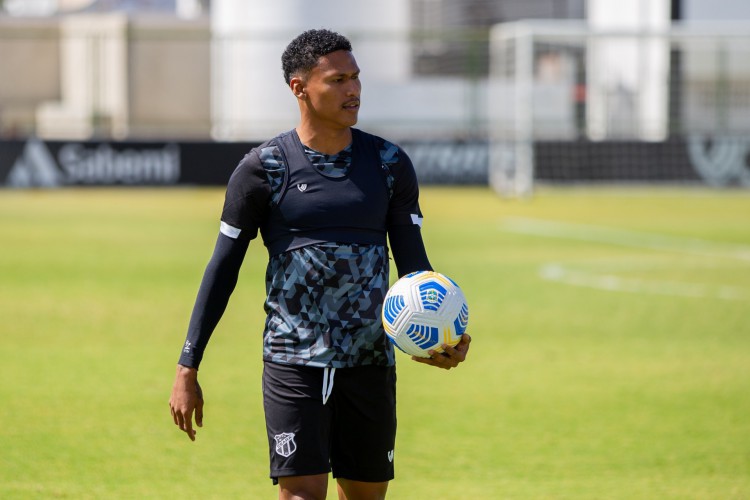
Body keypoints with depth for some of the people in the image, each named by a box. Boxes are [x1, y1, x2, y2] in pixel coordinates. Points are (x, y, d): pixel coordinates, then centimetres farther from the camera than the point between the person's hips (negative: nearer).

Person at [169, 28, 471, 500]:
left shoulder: (389, 164, 6)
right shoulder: (264, 169, -2)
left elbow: (414, 264, 7)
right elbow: (222, 272, 1)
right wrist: (187, 371, -1)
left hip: (371, 363, 3)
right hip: (294, 365, -3)